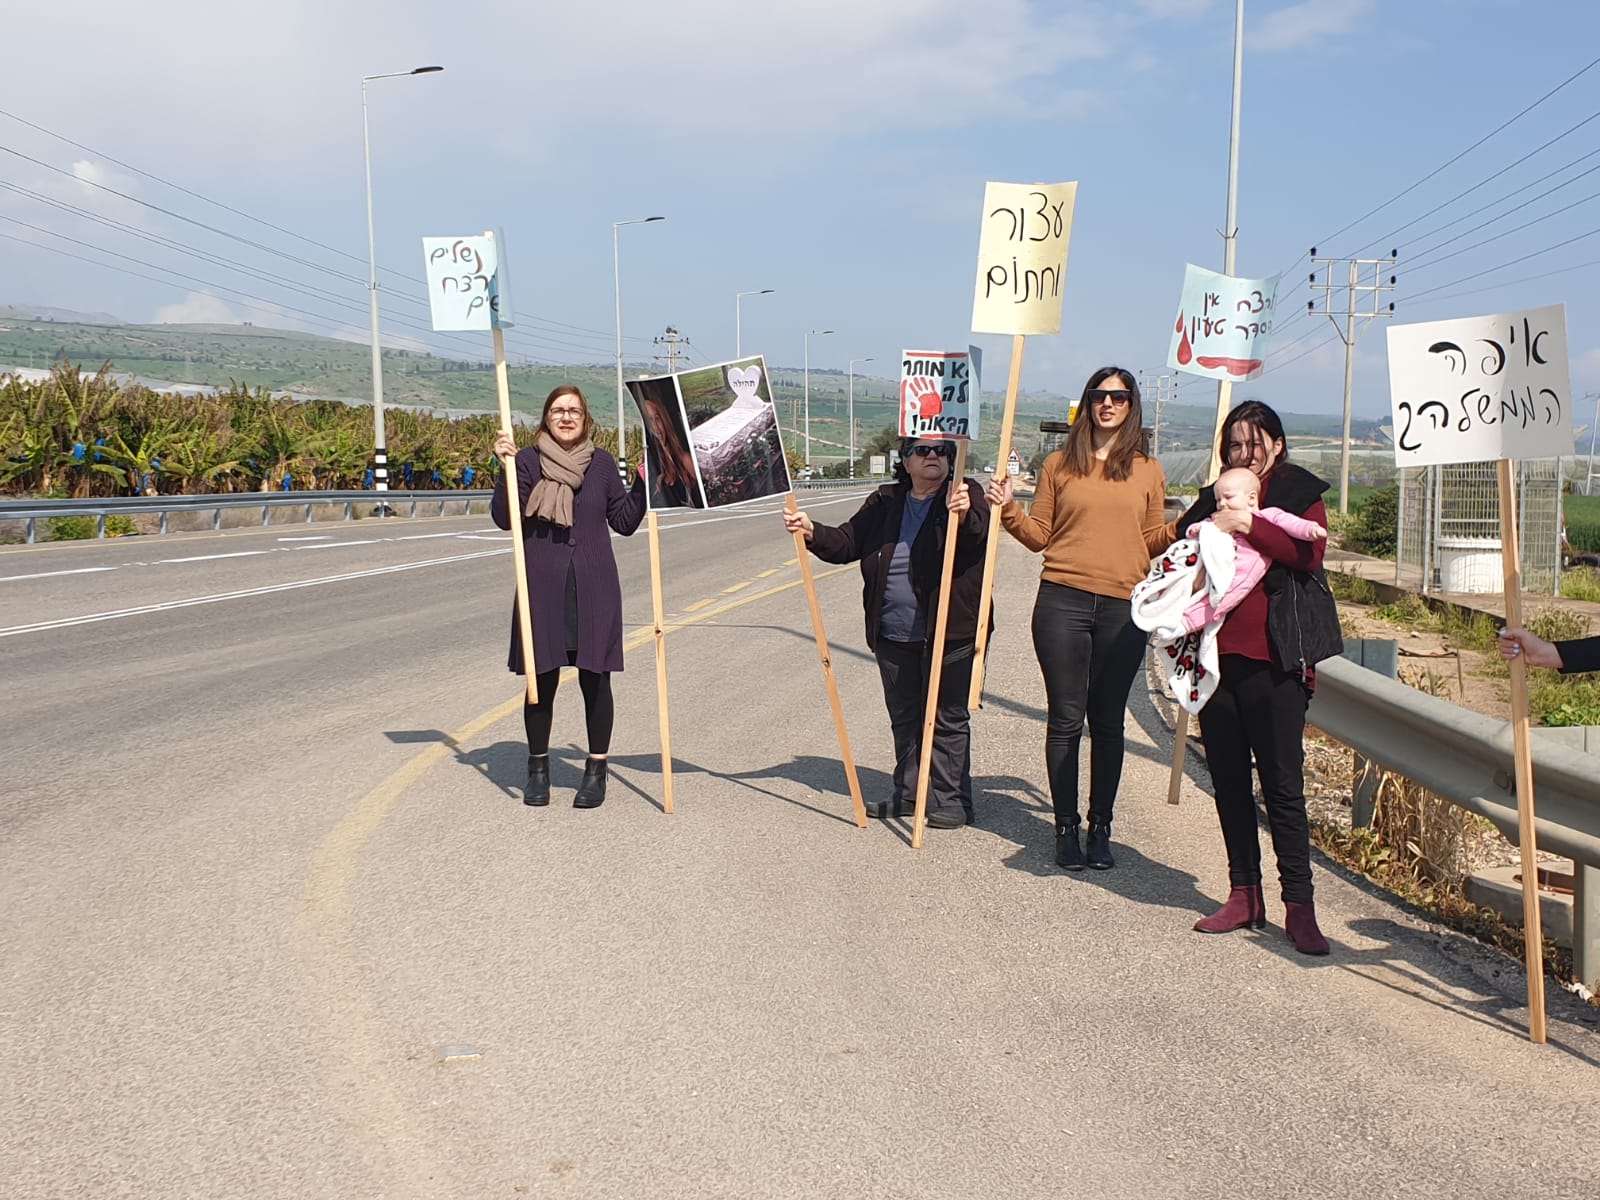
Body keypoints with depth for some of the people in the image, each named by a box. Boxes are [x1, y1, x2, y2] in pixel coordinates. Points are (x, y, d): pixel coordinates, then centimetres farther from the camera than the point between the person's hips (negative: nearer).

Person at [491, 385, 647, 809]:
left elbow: (625, 521, 10)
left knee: (595, 678, 4)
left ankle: (596, 770, 15)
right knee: (541, 678, 5)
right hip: (543, 586, -1)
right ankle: (538, 768, 22)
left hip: (594, 587, 1)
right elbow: (504, 519, -7)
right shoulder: (528, 460, 0)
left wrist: (643, 483, -1)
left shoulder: (602, 463, 7)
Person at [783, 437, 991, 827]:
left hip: (950, 632, -5)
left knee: (946, 718, 1)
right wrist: (812, 531, -6)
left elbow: (980, 535, -23)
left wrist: (965, 516, -44)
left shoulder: (964, 495, -5)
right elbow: (848, 542, 11)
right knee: (904, 718, 15)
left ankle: (951, 799, 11)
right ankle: (909, 793, 28)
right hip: (893, 636, 5)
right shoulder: (885, 503, 10)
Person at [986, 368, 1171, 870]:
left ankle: (1100, 828, 16)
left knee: (1108, 721, 7)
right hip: (1063, 601, -1)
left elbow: (1152, 542, 13)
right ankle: (1066, 828, 13)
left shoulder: (1148, 470, 10)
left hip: (1123, 607, 1)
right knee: (1065, 719, 2)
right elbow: (1040, 535, 10)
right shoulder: (1059, 464, 8)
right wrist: (1008, 510, -7)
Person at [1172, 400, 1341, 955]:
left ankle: (1299, 906, 1)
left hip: (1271, 660, -5)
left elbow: (1309, 553, -12)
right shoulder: (1212, 499, 17)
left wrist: (1246, 525, -17)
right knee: (1229, 780, 9)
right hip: (1216, 654, 5)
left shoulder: (1300, 494, 4)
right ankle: (1244, 895, 18)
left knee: (1282, 785, -5)